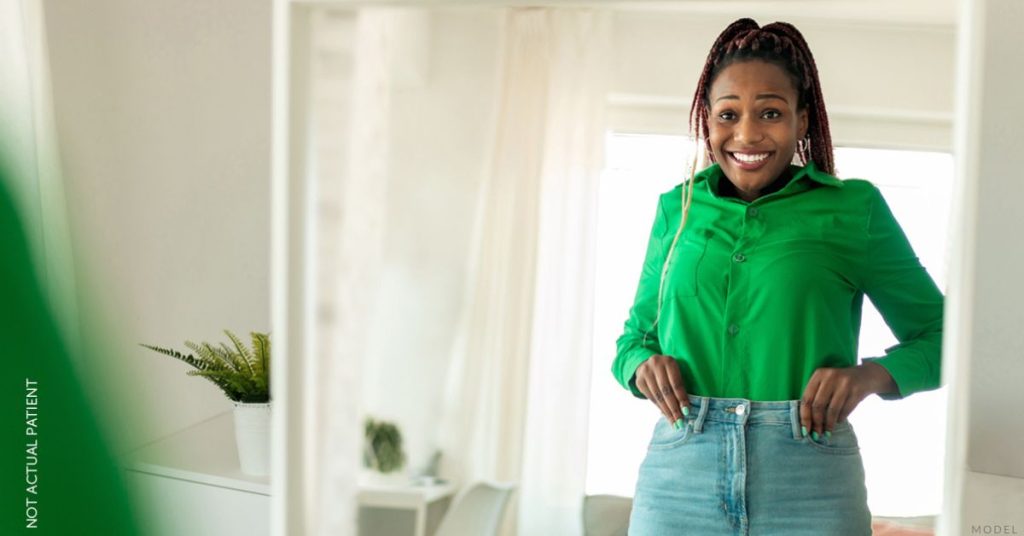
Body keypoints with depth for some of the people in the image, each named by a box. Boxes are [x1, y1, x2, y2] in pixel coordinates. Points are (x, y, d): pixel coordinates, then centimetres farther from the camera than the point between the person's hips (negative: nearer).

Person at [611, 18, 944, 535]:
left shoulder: (853, 208, 2)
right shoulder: (677, 208, 9)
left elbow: (938, 335, 8)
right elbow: (635, 334, 18)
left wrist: (870, 374, -12)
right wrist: (642, 364, -5)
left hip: (809, 486, -2)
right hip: (679, 474, 2)